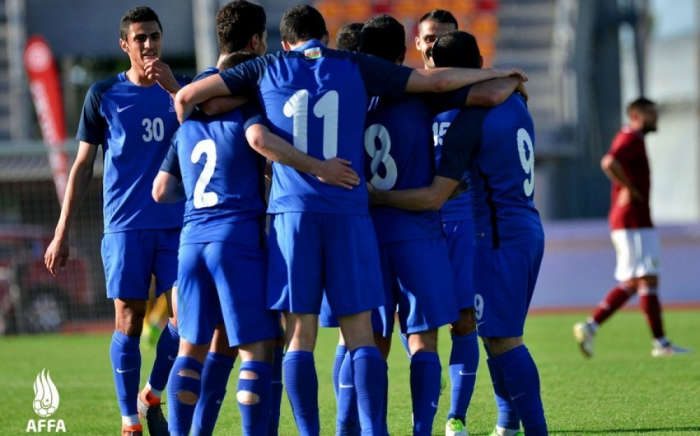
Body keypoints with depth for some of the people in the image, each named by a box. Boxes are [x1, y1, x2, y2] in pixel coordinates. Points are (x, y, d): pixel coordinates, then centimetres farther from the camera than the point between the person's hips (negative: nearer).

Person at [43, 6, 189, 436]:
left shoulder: (181, 87, 9)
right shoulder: (104, 95, 5)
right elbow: (83, 166, 7)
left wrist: (174, 89, -18)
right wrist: (62, 232, 3)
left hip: (177, 224, 2)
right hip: (126, 225, -2)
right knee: (129, 324, -3)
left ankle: (152, 396, 16)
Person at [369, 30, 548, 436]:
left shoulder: (468, 124, -15)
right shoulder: (515, 104, 7)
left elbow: (434, 198, -19)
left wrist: (375, 196, -15)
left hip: (499, 235, -9)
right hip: (530, 230, 9)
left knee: (503, 339, -7)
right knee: (500, 335, 15)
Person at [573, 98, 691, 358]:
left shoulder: (627, 138, 18)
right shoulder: (632, 139, -13)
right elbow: (609, 163, -30)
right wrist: (630, 189, -20)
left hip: (625, 221, 10)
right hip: (634, 222, -10)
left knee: (631, 283, 11)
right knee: (648, 280, -7)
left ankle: (590, 327, 5)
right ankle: (660, 343, -6)